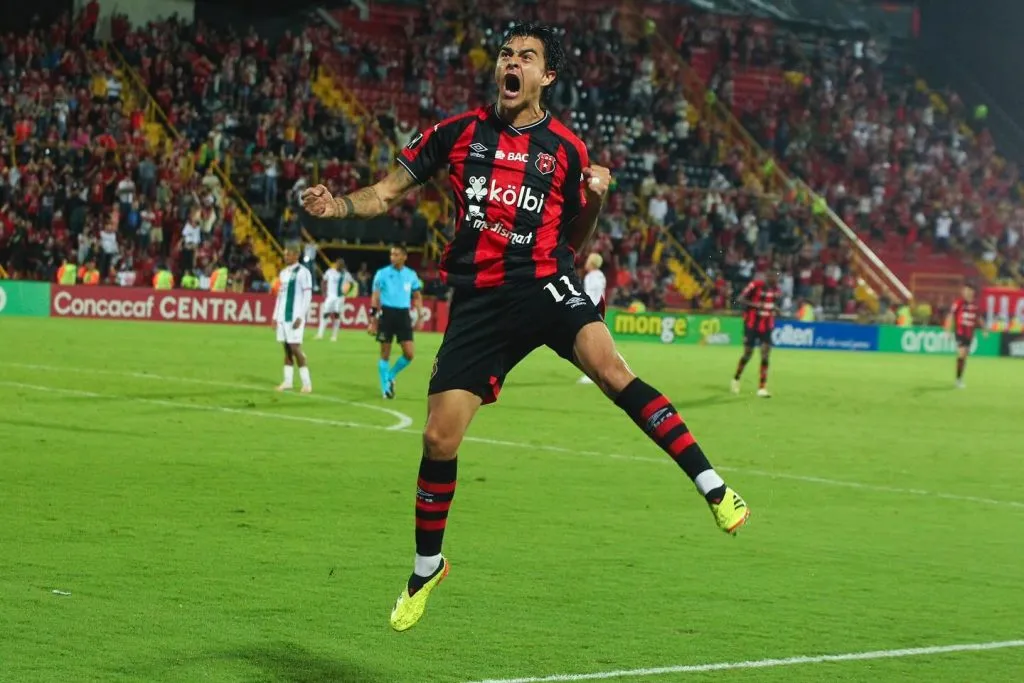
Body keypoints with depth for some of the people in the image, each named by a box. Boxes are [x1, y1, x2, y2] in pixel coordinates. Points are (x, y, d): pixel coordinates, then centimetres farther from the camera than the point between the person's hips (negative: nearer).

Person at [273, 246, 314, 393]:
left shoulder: (303, 272, -7)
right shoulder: (283, 273, 16)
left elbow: (307, 296, -11)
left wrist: (300, 317, -17)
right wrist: (276, 315, 14)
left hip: (295, 316, -7)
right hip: (283, 316, 7)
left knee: (295, 348, -9)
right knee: (286, 348, 7)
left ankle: (307, 382, -3)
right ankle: (288, 381, 10)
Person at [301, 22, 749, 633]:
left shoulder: (566, 149, 6)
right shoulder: (459, 132, 9)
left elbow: (574, 244, 12)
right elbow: (391, 192, 14)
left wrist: (597, 198, -7)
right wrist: (338, 205, -5)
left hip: (544, 283, -2)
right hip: (478, 300, 2)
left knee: (609, 366, -32)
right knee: (439, 438, -1)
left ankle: (715, 490, -31)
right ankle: (427, 569, 24)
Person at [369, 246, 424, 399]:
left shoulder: (411, 275, 6)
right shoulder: (382, 273, -2)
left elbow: (417, 296, 17)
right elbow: (375, 297, -1)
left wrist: (420, 316, 8)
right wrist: (373, 320, -5)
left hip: (404, 314, 2)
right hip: (387, 313, -2)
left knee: (409, 353, -5)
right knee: (385, 354, 1)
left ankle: (390, 376, 19)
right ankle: (385, 387, 11)